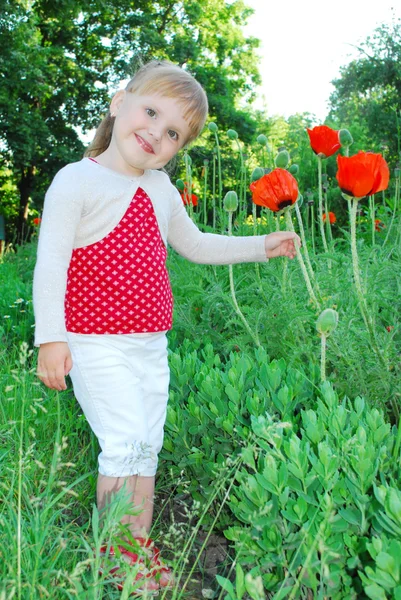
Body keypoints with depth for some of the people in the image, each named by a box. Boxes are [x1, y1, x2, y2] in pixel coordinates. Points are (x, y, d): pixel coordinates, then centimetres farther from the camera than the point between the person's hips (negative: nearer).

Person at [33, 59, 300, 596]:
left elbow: (195, 245, 25)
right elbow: (51, 261, -13)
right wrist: (50, 337, -21)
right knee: (124, 443, -10)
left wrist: (262, 246, 20)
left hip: (151, 345, 7)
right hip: (98, 345, -7)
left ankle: (140, 545, 27)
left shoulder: (160, 190, 13)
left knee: (147, 449, 12)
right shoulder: (77, 180, -8)